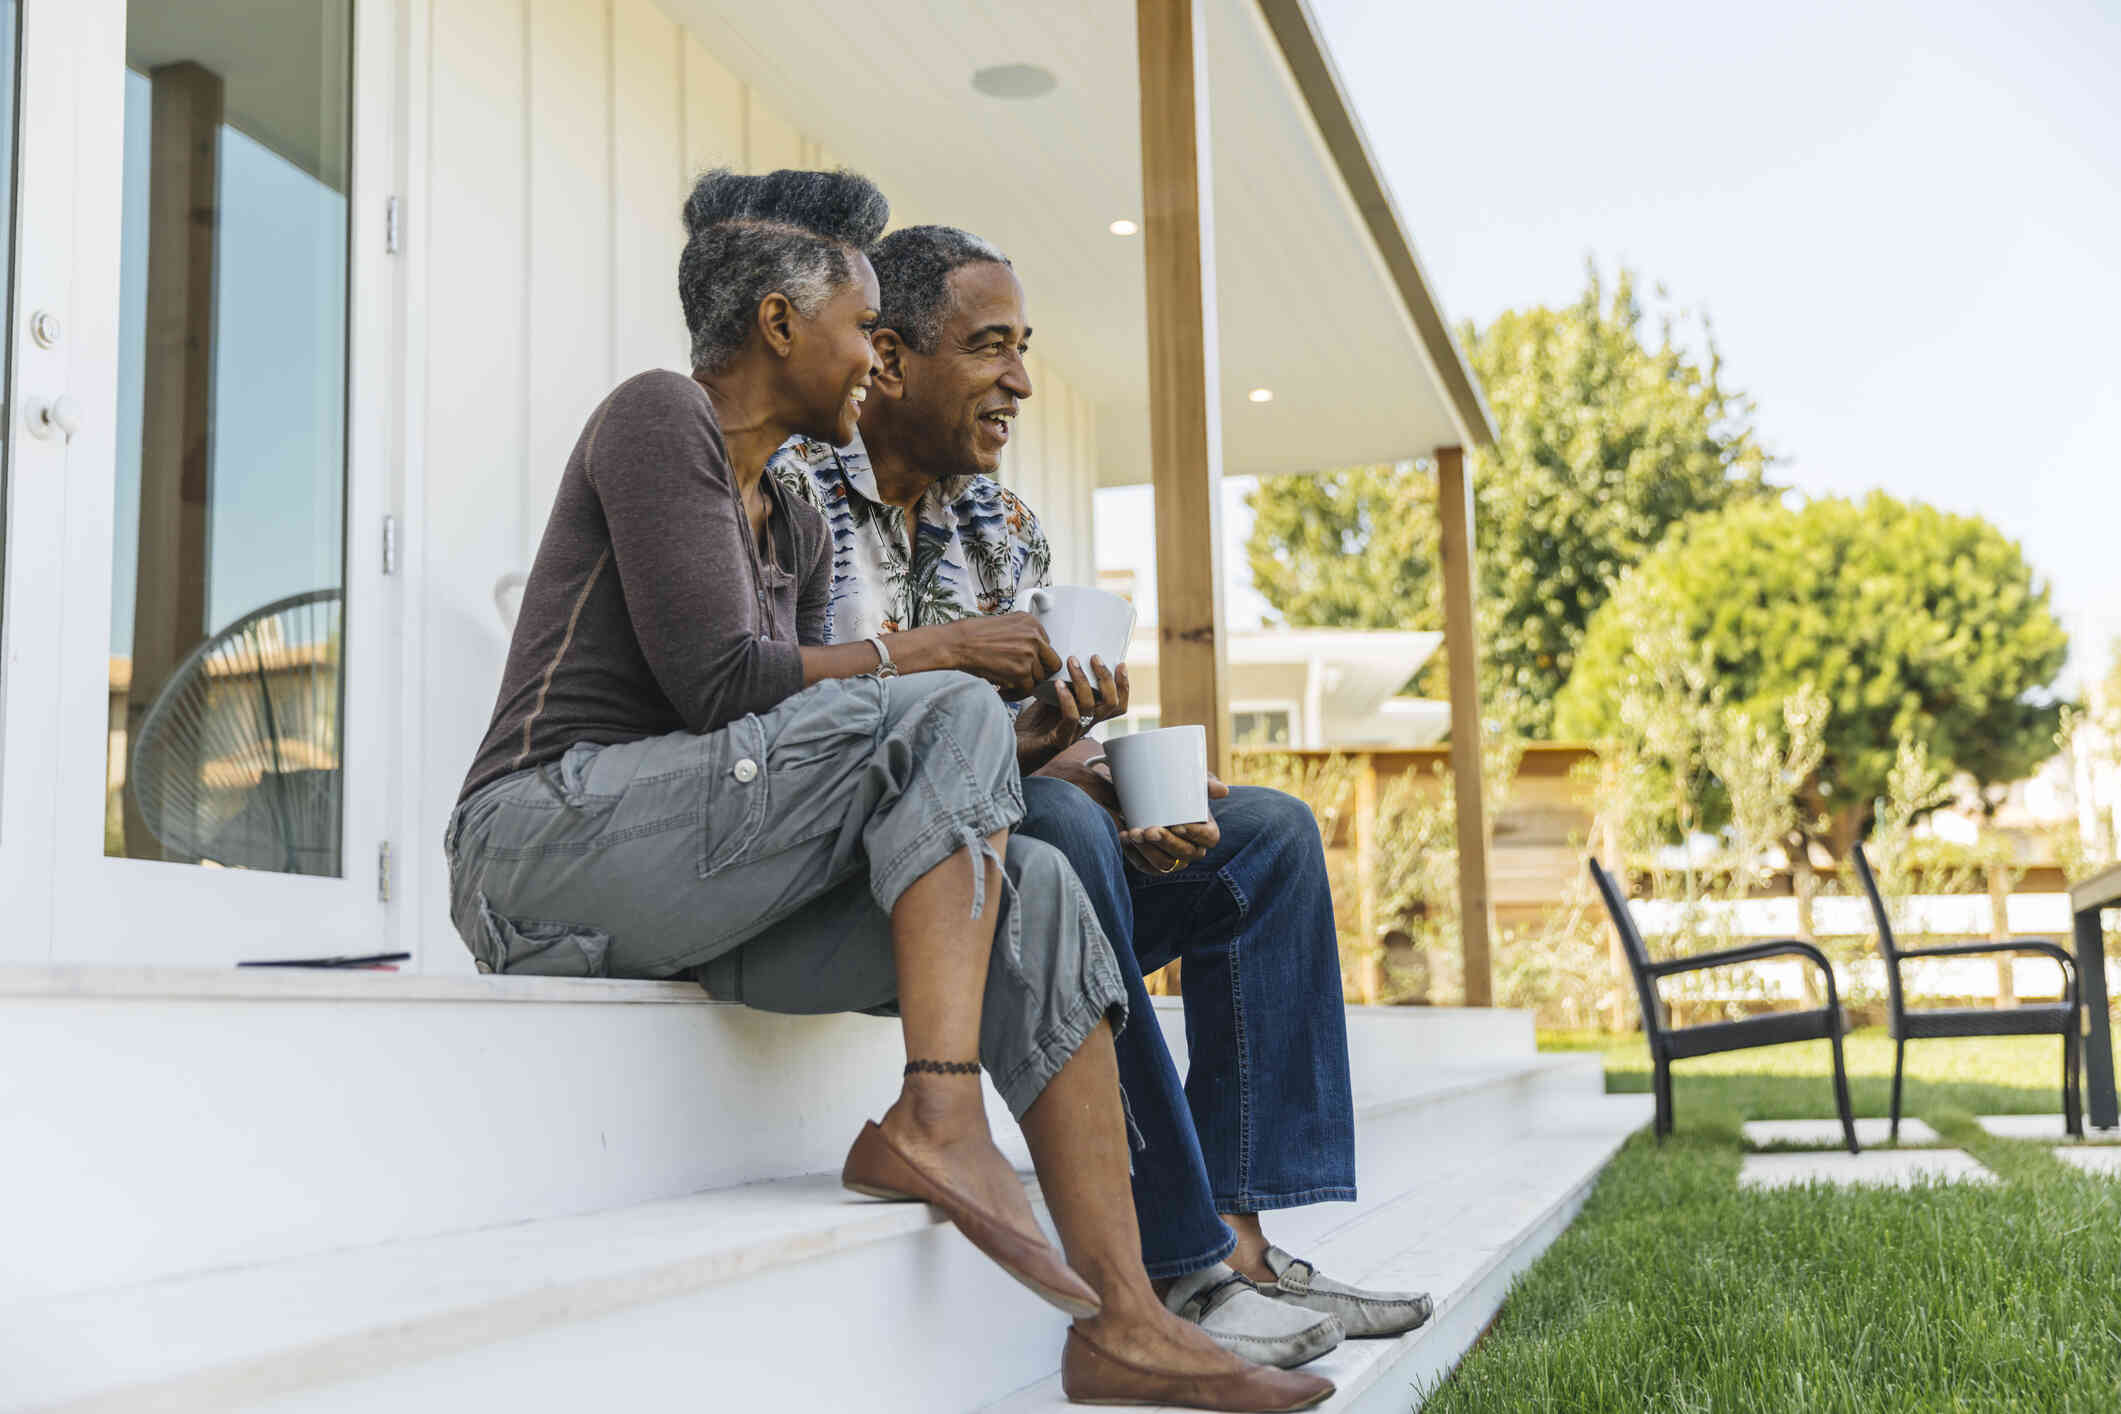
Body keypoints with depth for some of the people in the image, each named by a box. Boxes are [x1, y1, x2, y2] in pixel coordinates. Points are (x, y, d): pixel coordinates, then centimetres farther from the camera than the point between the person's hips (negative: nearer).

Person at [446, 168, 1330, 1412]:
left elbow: (799, 742, 14)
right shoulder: (658, 417, -4)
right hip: (555, 833, -8)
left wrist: (1021, 751, 1)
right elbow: (719, 683, -16)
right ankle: (937, 1117, -29)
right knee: (944, 717, -22)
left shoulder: (796, 528, 22)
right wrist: (920, 654, -6)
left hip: (700, 894, 8)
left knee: (1036, 890, -10)